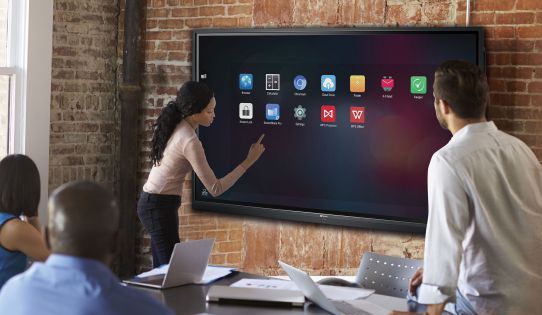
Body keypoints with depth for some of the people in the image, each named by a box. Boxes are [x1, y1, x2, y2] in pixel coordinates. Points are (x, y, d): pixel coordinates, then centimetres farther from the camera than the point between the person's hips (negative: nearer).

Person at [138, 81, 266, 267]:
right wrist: (248, 162, -22)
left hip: (152, 202, 10)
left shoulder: (175, 127, 3)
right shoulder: (190, 142, -24)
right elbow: (215, 189, -23)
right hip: (160, 206, -10)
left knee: (162, 269, 14)